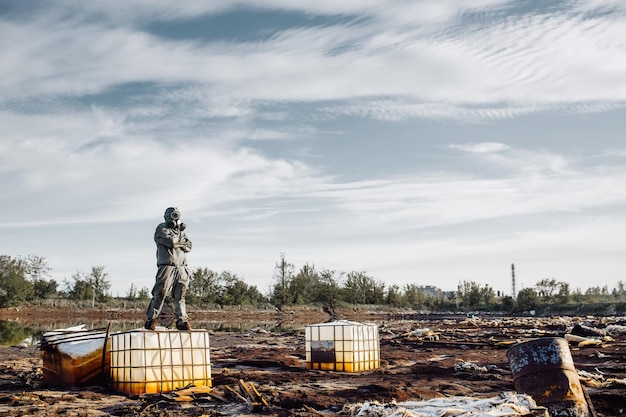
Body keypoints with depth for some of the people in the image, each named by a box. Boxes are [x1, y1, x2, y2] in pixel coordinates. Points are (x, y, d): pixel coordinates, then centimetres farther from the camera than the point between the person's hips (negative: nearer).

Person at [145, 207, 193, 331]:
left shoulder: (181, 231, 23)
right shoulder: (161, 229, 3)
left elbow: (189, 246, 10)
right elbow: (171, 242, -12)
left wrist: (178, 243, -6)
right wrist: (181, 240, 5)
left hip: (182, 269, 6)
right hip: (167, 266, -6)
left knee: (180, 296, 6)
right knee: (160, 294, -10)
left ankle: (182, 321, 9)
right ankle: (151, 320, -6)